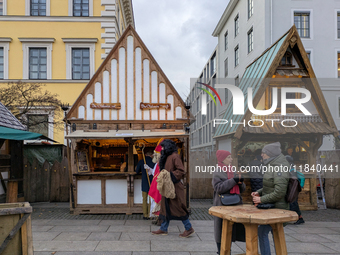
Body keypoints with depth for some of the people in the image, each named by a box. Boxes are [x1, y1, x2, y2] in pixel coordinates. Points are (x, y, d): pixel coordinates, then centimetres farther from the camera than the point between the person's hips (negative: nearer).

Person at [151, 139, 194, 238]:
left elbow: (181, 171, -18)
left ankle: (189, 228, 5)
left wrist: (170, 175, -21)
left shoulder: (174, 156, -13)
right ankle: (163, 229, 19)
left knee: (177, 208, -5)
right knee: (166, 207, 11)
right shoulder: (166, 157, 15)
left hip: (174, 187, -9)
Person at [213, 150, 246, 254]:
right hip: (223, 206, -6)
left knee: (232, 230, 10)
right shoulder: (217, 174, -5)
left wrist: (240, 182, -9)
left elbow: (242, 189, 14)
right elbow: (218, 188, -18)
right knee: (222, 231, -1)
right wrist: (233, 180, -22)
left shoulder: (233, 173, 13)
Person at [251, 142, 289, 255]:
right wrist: (258, 192, 4)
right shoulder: (272, 166, 9)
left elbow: (279, 192, -24)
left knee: (262, 232, -5)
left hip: (276, 208, -9)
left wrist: (261, 199, -18)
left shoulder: (280, 169, -20)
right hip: (272, 207, 9)